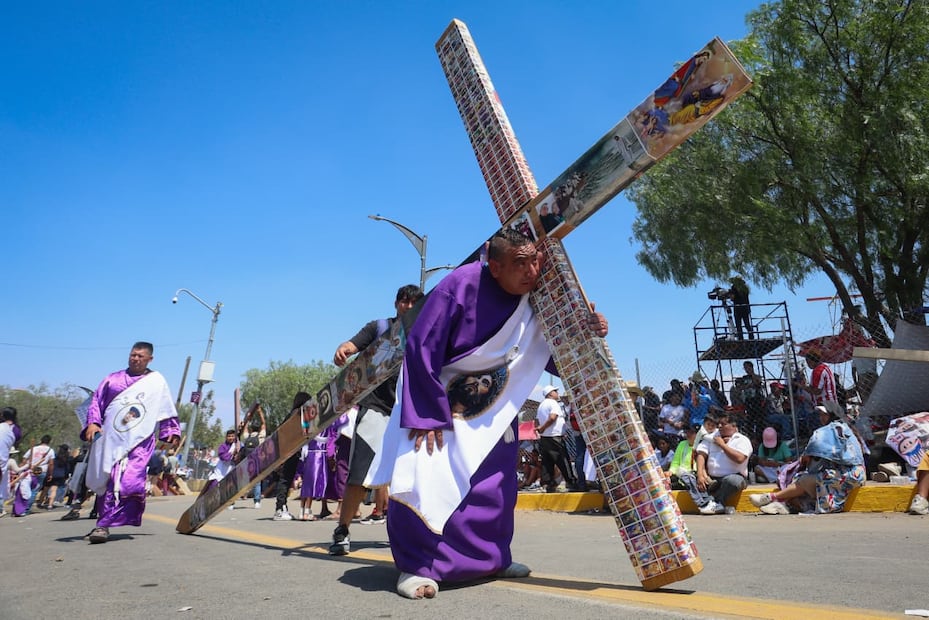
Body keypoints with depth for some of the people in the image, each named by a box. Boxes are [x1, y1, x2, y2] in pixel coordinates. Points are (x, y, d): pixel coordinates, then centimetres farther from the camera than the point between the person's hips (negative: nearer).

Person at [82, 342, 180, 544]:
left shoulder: (157, 381, 13)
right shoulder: (113, 379, 16)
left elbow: (167, 411, 14)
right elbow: (96, 401, 15)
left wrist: (172, 431, 6)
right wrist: (92, 422, -1)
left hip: (140, 439, -2)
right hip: (111, 438, 3)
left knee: (128, 481, -17)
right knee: (106, 480, 3)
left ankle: (103, 525, -10)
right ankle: (103, 523, 16)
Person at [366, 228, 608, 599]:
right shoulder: (459, 286, -31)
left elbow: (555, 357, -5)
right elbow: (420, 348, -27)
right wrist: (428, 415, -26)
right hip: (434, 392, -5)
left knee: (495, 481, 8)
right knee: (422, 474, -16)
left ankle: (492, 558, 26)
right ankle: (416, 565, 0)